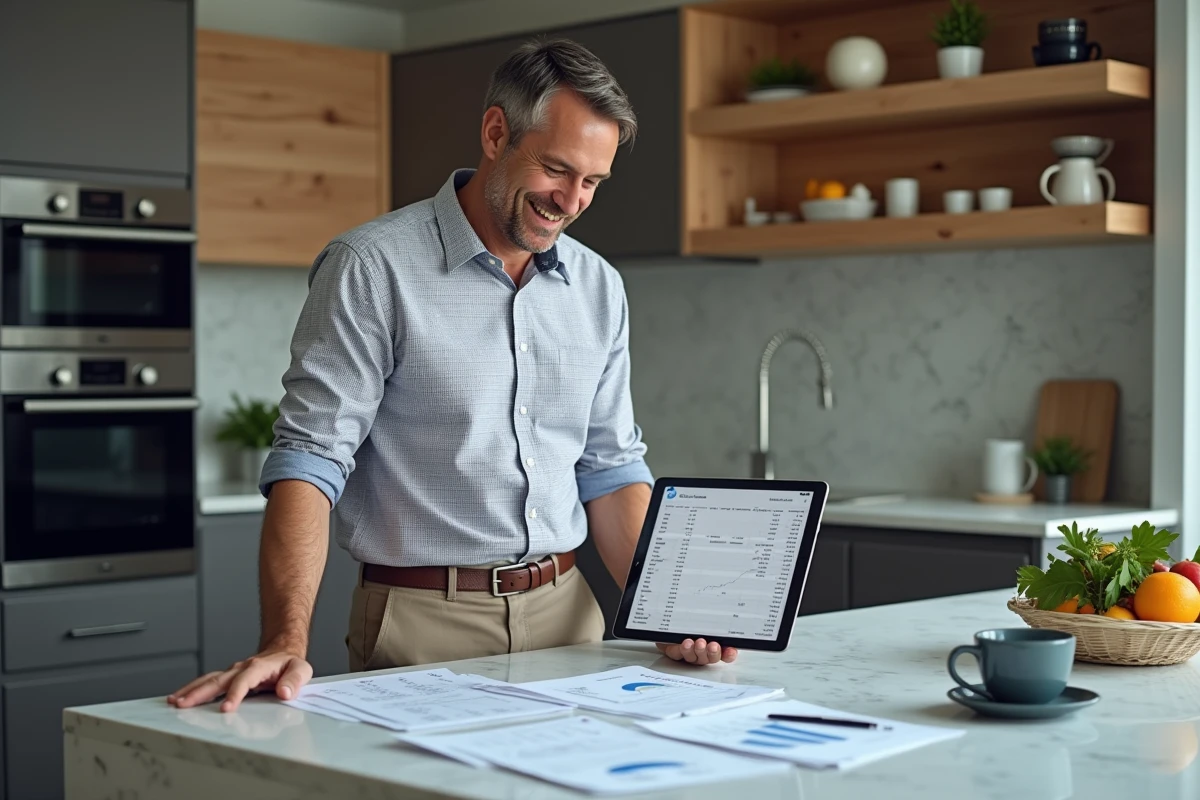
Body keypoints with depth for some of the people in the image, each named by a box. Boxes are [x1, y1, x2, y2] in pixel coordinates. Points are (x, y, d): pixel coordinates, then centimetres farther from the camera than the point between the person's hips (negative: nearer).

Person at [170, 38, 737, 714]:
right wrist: (287, 645, -25)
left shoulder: (600, 288, 9)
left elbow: (610, 468, 12)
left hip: (566, 612, 5)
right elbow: (312, 456, -14)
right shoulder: (373, 268, -9)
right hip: (424, 626, -5)